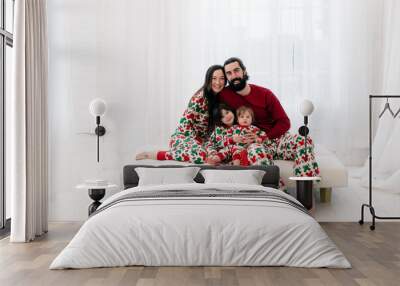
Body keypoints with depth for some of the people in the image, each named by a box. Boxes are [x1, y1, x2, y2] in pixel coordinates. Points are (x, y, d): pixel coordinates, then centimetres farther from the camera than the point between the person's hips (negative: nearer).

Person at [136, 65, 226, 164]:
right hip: (184, 136, -8)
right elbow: (185, 123, -18)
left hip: (201, 138, 8)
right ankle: (157, 154, -15)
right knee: (201, 156, -36)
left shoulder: (220, 97, 3)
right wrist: (198, 142, -16)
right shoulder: (199, 98, -19)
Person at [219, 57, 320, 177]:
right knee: (256, 152, -40)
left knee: (303, 141, -29)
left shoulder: (265, 94, 3)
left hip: (275, 137, 2)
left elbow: (284, 123, 1)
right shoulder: (223, 95, 2)